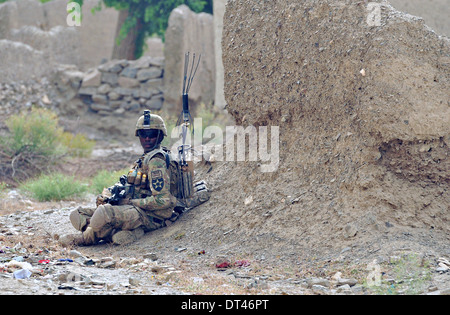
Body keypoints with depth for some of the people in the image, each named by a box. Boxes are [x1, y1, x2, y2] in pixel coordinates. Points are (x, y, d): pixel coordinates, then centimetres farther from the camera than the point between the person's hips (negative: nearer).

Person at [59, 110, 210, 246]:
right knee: (77, 214, 8)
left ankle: (86, 238, -7)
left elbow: (163, 200, -22)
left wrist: (132, 202, -16)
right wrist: (107, 195, 2)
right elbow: (123, 185, 22)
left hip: (147, 216, -11)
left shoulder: (156, 160, -12)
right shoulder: (146, 158, 20)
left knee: (102, 213, -35)